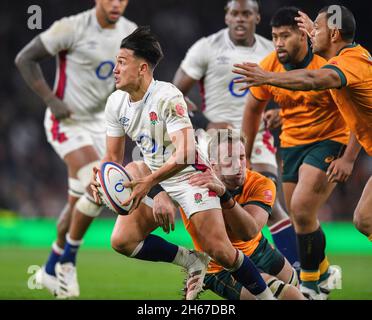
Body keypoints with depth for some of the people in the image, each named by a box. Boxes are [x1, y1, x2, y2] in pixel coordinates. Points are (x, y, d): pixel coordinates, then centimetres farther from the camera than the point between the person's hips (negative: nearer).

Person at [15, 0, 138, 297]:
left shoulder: (130, 32, 0)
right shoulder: (72, 28, -18)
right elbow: (25, 59, -12)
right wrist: (51, 100, -19)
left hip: (98, 123, 6)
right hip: (66, 123, -6)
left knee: (79, 203, 8)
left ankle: (51, 270, 24)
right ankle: (68, 258, -4)